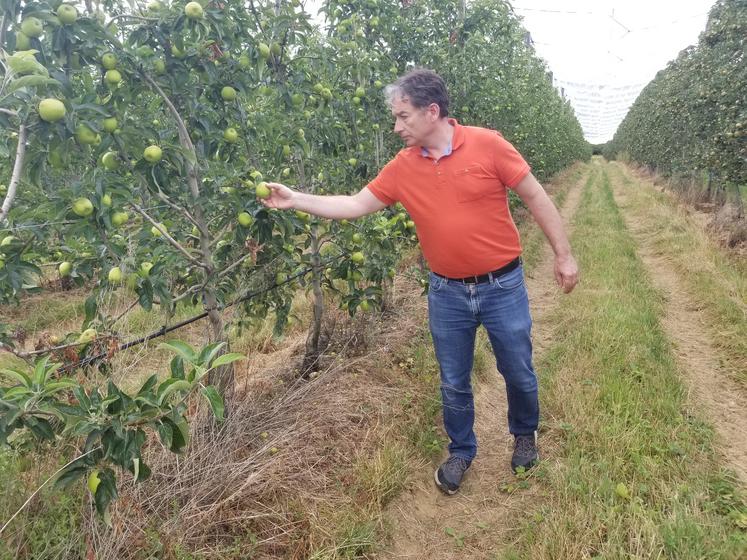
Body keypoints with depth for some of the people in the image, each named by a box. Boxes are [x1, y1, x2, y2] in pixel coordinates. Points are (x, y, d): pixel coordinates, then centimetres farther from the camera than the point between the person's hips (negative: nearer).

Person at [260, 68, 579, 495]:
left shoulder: (487, 144, -12)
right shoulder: (402, 168, -2)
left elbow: (535, 196, -5)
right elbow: (355, 206, 1)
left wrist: (564, 254, -3)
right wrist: (295, 199, -6)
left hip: (503, 286, -2)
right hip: (447, 293, 2)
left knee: (519, 372, 15)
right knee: (454, 383, 14)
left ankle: (525, 435, 45)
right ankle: (461, 452, 39)